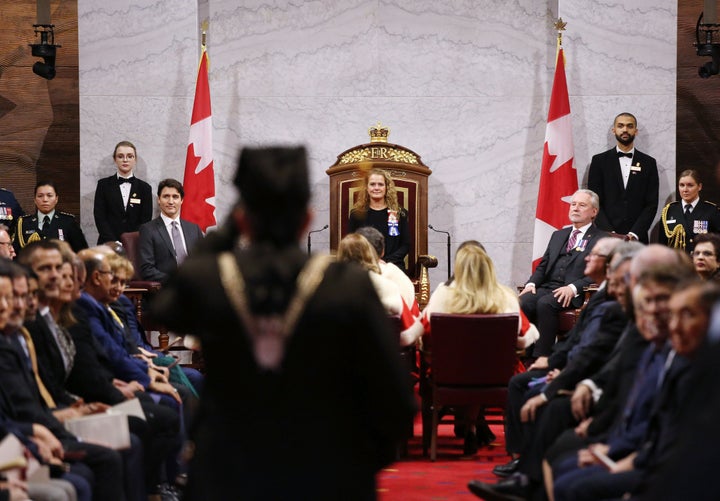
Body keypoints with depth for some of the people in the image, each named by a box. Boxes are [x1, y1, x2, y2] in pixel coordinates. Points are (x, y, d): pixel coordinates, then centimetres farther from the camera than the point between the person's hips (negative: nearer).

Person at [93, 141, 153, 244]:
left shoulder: (144, 188, 9)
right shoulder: (104, 185, 8)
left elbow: (146, 220, 4)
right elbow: (99, 217, 1)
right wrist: (115, 243, -10)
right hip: (109, 245, 0)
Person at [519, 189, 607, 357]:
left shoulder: (601, 239, 8)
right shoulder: (558, 235, 28)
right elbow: (543, 265, 24)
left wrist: (573, 288, -19)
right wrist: (532, 283, 2)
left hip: (574, 293, -5)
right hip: (547, 287, 5)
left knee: (544, 303, -35)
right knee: (523, 302, -28)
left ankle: (541, 357, -33)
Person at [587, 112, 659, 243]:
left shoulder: (649, 163, 10)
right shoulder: (599, 161, 7)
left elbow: (651, 204, 5)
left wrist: (634, 234, -8)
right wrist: (609, 233, -11)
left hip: (637, 238, 1)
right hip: (606, 237, -1)